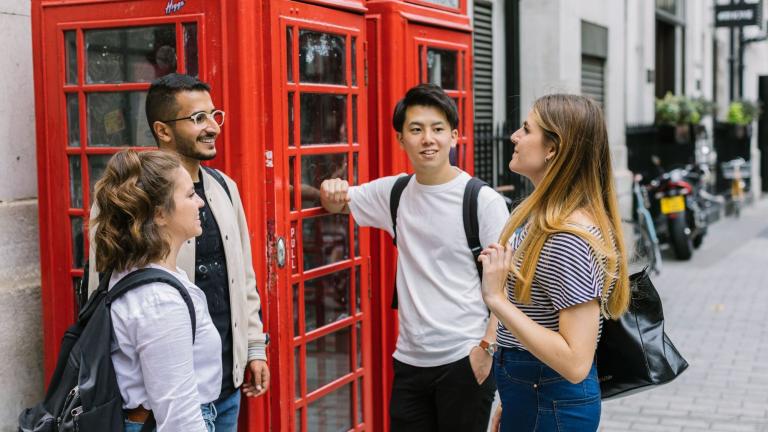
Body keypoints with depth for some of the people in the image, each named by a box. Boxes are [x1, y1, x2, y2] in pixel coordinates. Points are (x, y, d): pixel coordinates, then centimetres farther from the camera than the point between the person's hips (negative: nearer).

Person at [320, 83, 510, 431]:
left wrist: (487, 346, -14)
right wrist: (331, 191, -4)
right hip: (409, 360, 5)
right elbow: (338, 202, 19)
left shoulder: (484, 201, -9)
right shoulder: (394, 192, 5)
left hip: (464, 360, -4)